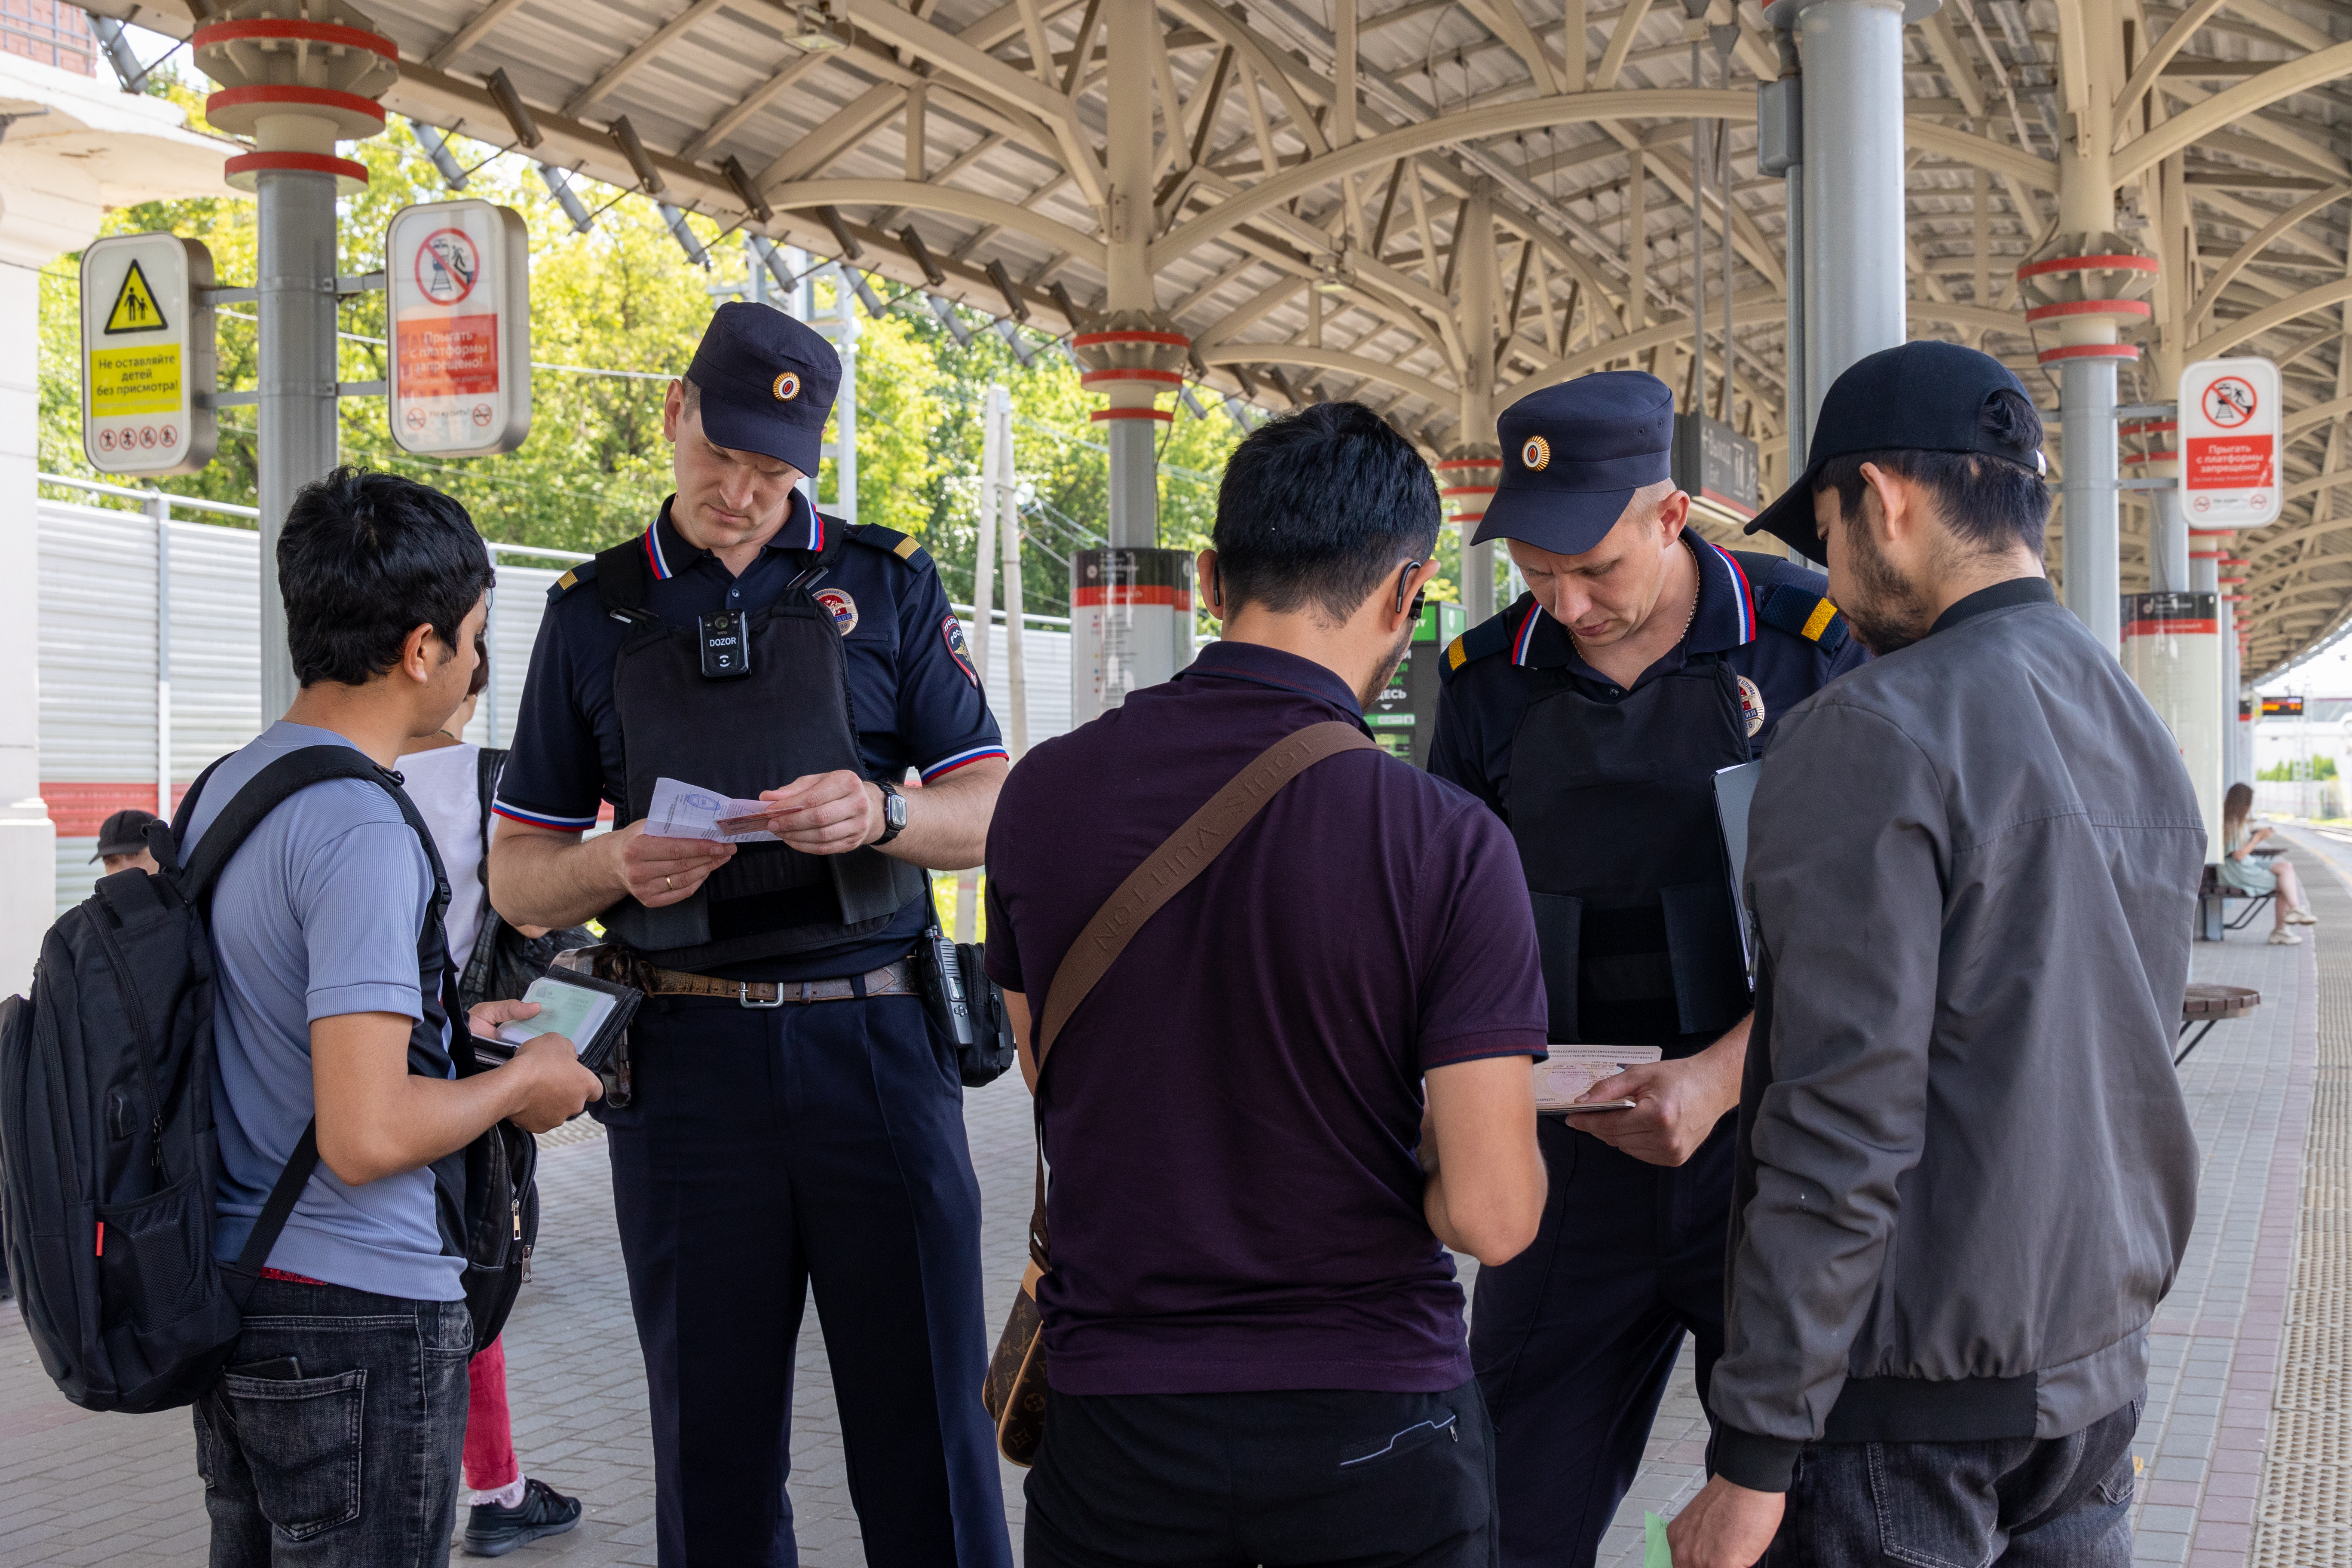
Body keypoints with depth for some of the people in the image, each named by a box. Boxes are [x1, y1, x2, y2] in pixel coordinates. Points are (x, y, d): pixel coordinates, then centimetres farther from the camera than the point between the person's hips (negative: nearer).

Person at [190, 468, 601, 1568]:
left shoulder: (221, 788, 8)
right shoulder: (361, 830, -21)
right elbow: (367, 1135, -26)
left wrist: (445, 1020, 21)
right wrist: (521, 1084, -10)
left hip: (228, 1294, 9)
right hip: (358, 1315, -9)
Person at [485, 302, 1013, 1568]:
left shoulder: (886, 586, 8)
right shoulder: (594, 615, 11)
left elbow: (992, 813, 4)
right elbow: (516, 878, 11)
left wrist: (881, 815, -17)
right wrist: (613, 864, -12)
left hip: (875, 1044, -1)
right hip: (684, 1066, 1)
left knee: (926, 1426, 1)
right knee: (712, 1442, 8)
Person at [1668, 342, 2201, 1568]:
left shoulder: (1874, 738, -17)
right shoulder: (2144, 733, 9)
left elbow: (1845, 1134, -22)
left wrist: (1755, 1453, -17)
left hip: (1910, 1387, -8)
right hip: (2096, 1369, 8)